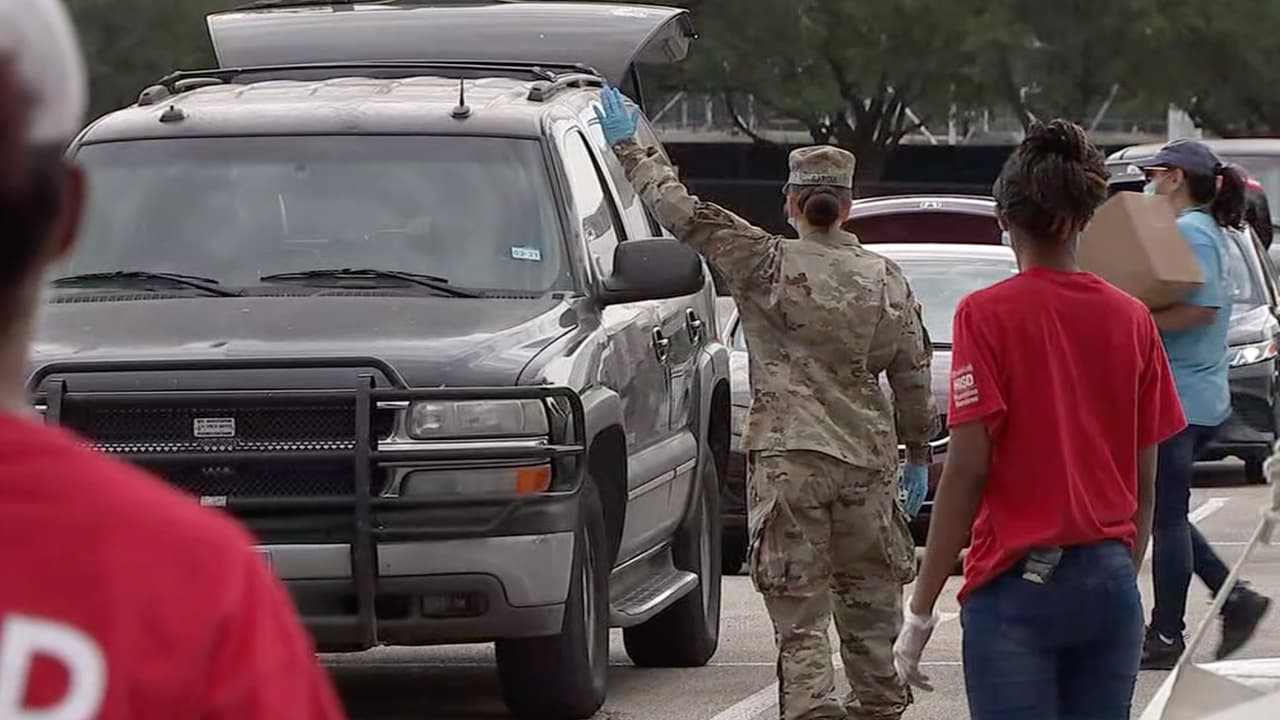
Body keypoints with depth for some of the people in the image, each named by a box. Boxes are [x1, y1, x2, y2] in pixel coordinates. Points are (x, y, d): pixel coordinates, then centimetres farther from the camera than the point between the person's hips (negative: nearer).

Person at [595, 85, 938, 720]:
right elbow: (912, 374, 11)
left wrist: (629, 148, 3)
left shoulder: (768, 266, -5)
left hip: (788, 458, -4)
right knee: (870, 596, 15)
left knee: (798, 610, -3)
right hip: (868, 456, 4)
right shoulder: (885, 281, 7)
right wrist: (918, 452, 23)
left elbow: (686, 215, -7)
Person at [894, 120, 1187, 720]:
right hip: (1110, 584, 4)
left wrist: (922, 609, -7)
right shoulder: (1132, 319, 5)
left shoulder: (987, 315, -8)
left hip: (1018, 583, -4)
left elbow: (967, 469, -11)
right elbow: (1145, 481, 9)